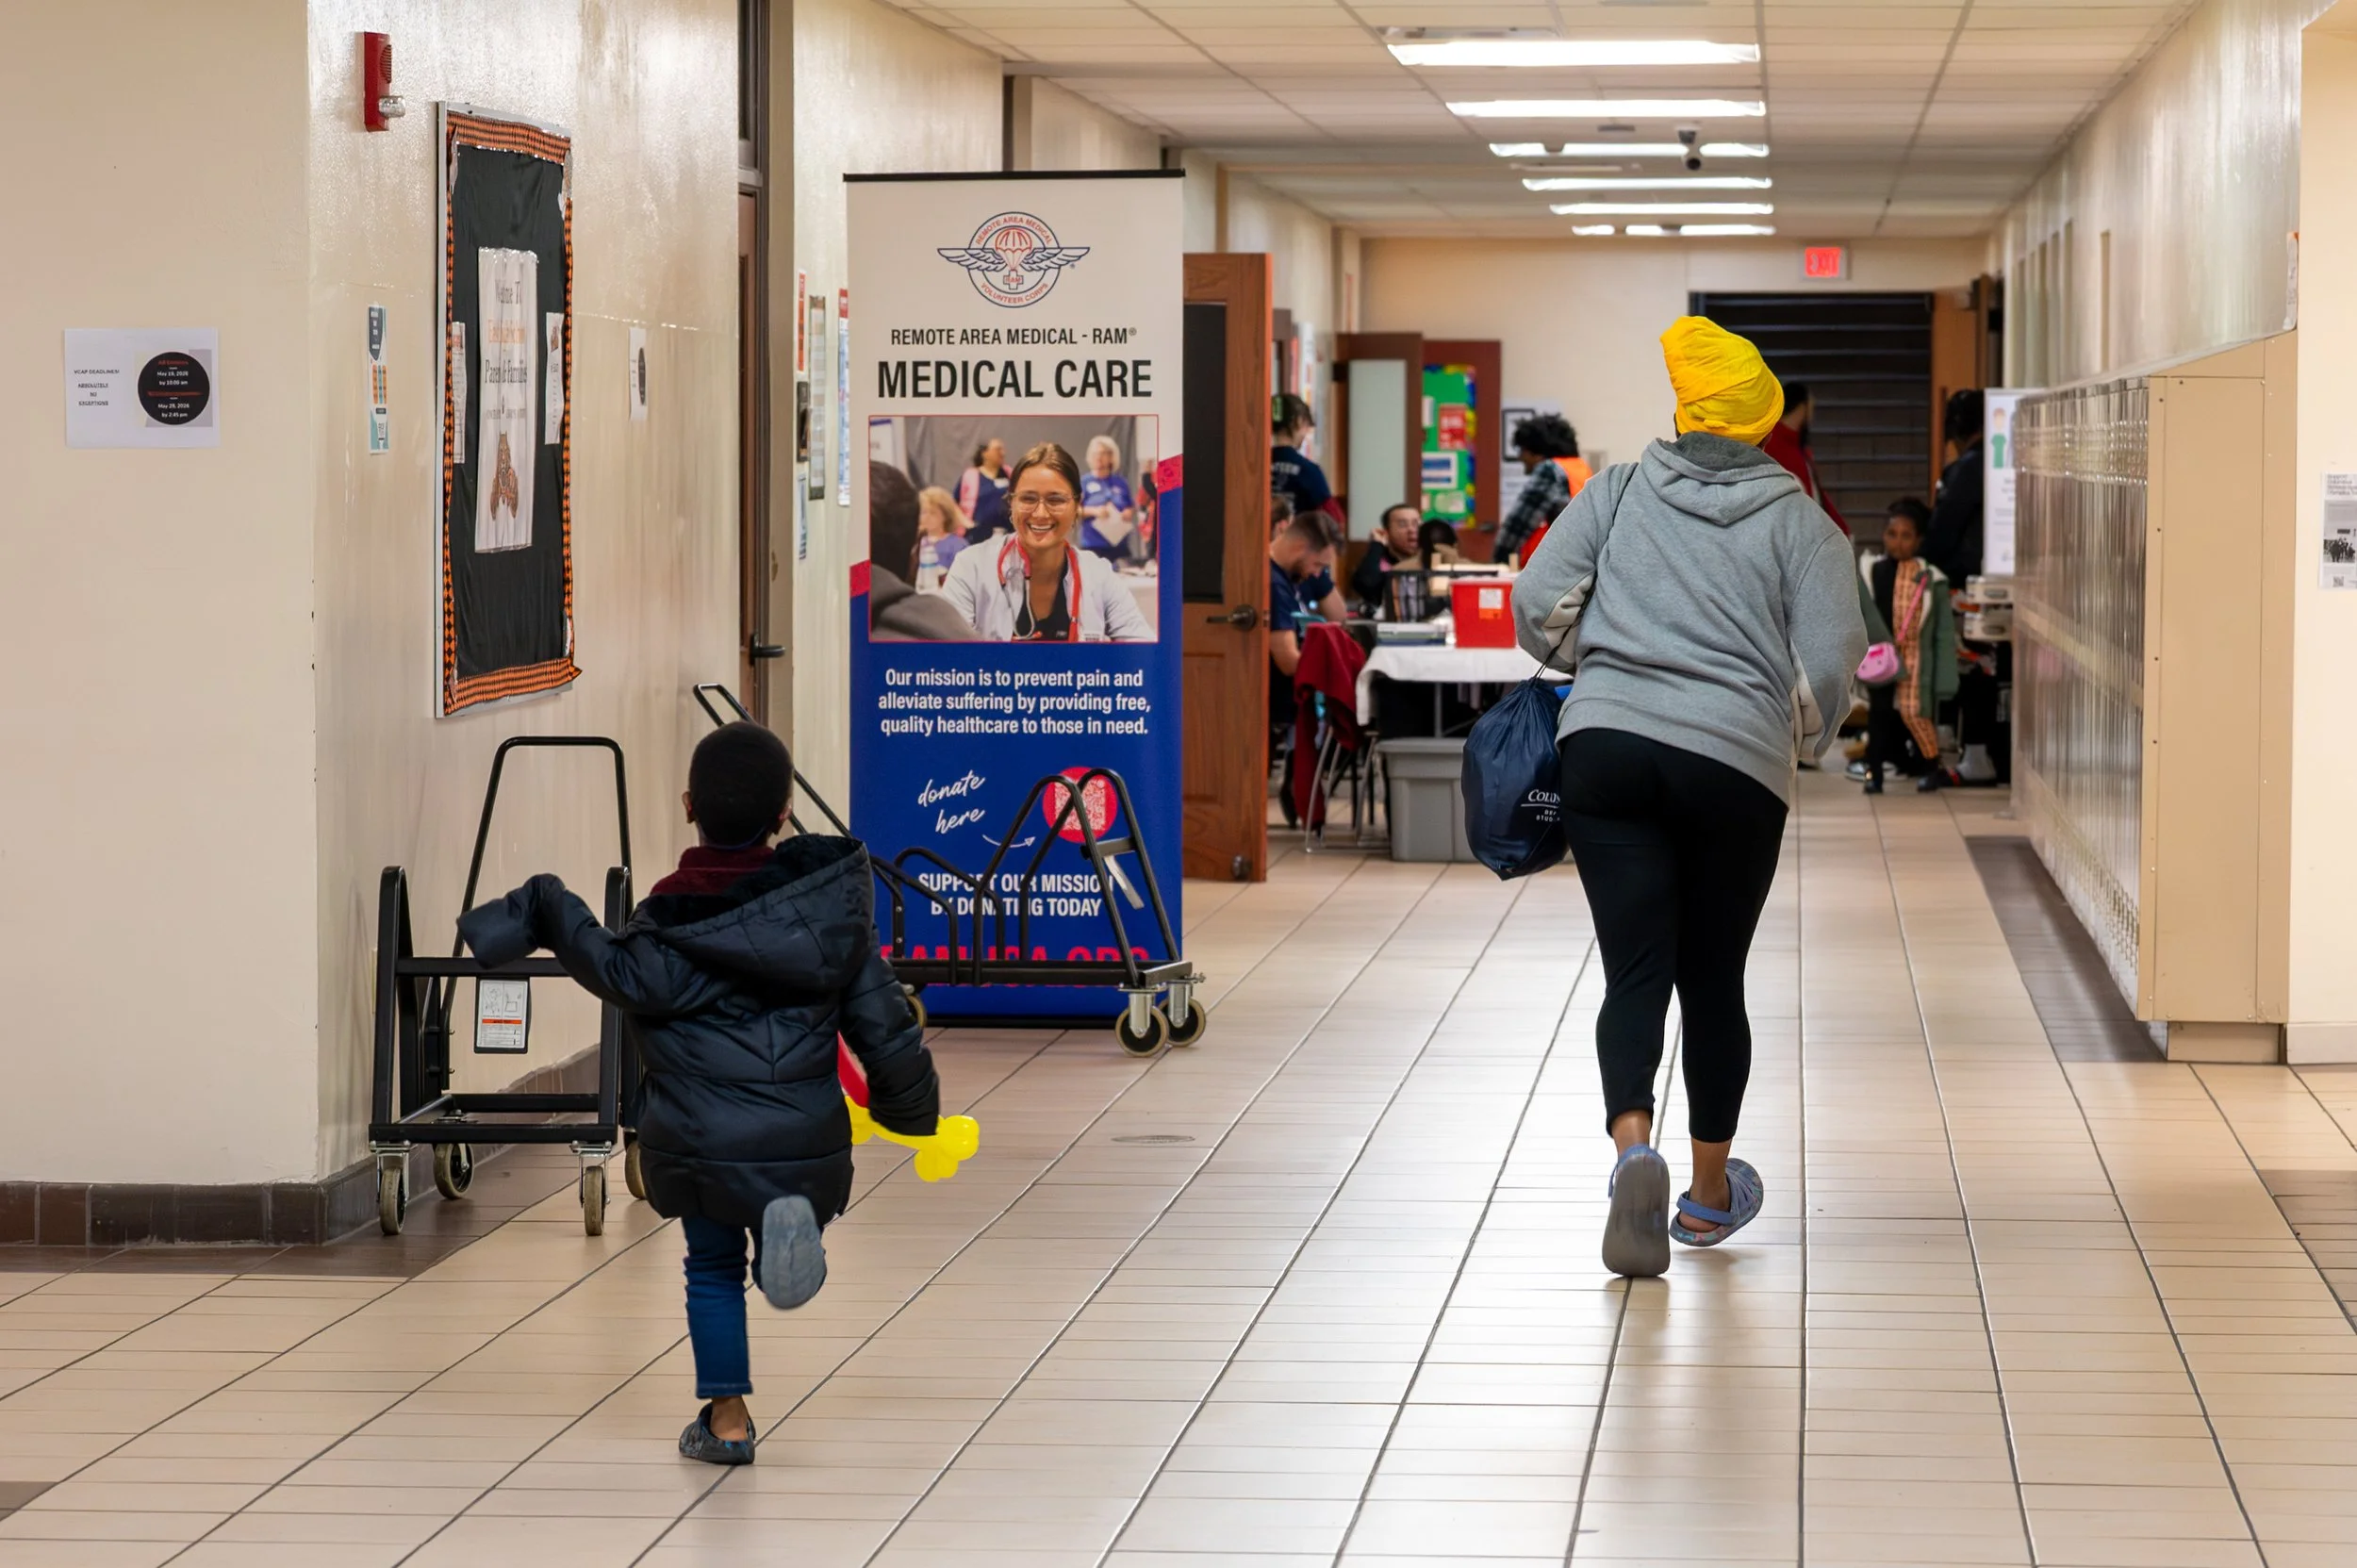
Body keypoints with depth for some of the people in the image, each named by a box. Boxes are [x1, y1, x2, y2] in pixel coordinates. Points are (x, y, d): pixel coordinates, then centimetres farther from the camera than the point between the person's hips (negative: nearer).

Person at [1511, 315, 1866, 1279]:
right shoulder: (1799, 522, 4)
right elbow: (1830, 662, -3)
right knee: (1713, 979, 14)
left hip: (1606, 746, 0)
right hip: (1737, 765, 0)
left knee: (1636, 972, -2)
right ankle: (1710, 1193, 27)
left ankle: (1634, 1148, -29)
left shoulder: (1619, 491, 7)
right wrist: (1806, 738, 17)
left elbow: (1538, 603, 0)